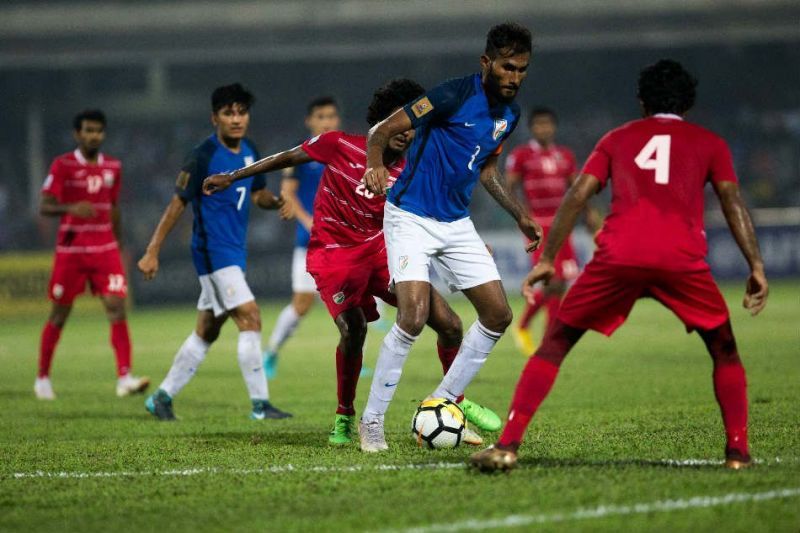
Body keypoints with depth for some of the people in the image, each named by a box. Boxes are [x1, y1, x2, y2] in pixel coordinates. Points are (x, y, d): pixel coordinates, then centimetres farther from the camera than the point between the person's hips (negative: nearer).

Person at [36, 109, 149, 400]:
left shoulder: (113, 167, 8)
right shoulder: (63, 165, -6)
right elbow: (44, 206, -11)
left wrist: (119, 246, 20)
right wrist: (71, 208, -31)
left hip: (105, 250, 3)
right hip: (71, 249, -3)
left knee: (117, 308, -12)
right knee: (59, 315, 6)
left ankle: (124, 377, -18)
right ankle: (42, 378, 21)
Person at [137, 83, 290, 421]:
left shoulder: (249, 151, 8)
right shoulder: (203, 157, -15)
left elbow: (257, 193, 20)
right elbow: (177, 204, -12)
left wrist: (276, 202, -4)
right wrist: (152, 253, -11)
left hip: (234, 252, 9)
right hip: (213, 250, -9)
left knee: (207, 331, 13)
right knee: (250, 318, -15)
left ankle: (163, 396, 23)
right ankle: (260, 405, -12)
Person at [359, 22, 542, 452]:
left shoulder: (509, 114, 6)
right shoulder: (455, 95, -18)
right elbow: (383, 130, -16)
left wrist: (520, 216, 16)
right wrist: (375, 165, -35)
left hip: (456, 223, 8)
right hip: (411, 218, -8)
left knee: (498, 314, 3)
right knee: (414, 315, -22)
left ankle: (443, 403, 17)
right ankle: (372, 421, -9)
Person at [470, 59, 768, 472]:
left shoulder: (618, 139, 25)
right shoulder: (709, 144, 22)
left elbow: (577, 196, 15)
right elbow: (732, 201, 8)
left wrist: (548, 259, 15)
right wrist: (756, 266, 2)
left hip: (617, 257, 1)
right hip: (682, 262, 0)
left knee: (555, 344, 10)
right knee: (724, 350, 20)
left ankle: (507, 445, -2)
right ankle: (737, 450, 7)